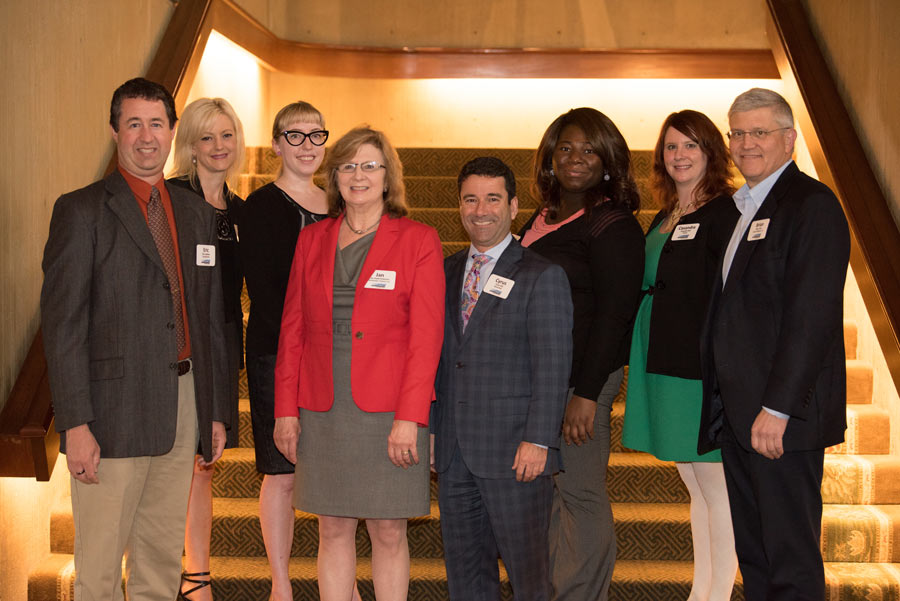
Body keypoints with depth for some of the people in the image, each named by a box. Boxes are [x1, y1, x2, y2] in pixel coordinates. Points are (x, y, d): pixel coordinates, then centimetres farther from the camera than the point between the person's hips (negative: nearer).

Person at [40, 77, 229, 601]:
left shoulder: (199, 215, 13)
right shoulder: (82, 210, -3)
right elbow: (62, 324, -8)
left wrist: (218, 412, 12)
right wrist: (75, 424, -15)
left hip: (184, 407, 5)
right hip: (116, 409, -5)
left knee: (164, 558, 13)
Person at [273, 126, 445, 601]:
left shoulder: (418, 241, 0)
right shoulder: (312, 239, 11)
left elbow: (425, 335, -5)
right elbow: (293, 328, 11)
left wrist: (409, 417, -12)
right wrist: (286, 409, 5)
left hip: (388, 413, -3)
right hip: (322, 411, 3)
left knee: (389, 532, 4)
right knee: (333, 530, 8)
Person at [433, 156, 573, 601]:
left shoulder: (542, 277, -5)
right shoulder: (447, 272, 13)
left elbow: (552, 368, -10)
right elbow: (438, 354, 15)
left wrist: (538, 441, -16)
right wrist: (431, 427, 9)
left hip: (514, 450, -5)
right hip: (454, 452, 6)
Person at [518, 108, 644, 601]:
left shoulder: (613, 225, -8)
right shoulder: (542, 219, 15)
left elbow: (614, 314, -14)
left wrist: (587, 393, -18)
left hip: (582, 378, -8)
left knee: (580, 494, 0)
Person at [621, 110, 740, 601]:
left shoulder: (724, 212, -10)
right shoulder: (664, 219, 16)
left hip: (701, 370, -9)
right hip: (664, 367, 9)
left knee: (715, 485, 0)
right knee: (694, 485, 16)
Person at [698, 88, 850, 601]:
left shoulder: (811, 204, -11)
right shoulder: (740, 206, 17)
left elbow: (811, 316, -19)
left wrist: (777, 408, -22)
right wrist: (725, 402, 11)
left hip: (783, 415, -9)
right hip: (737, 413, 9)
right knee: (753, 556, 15)